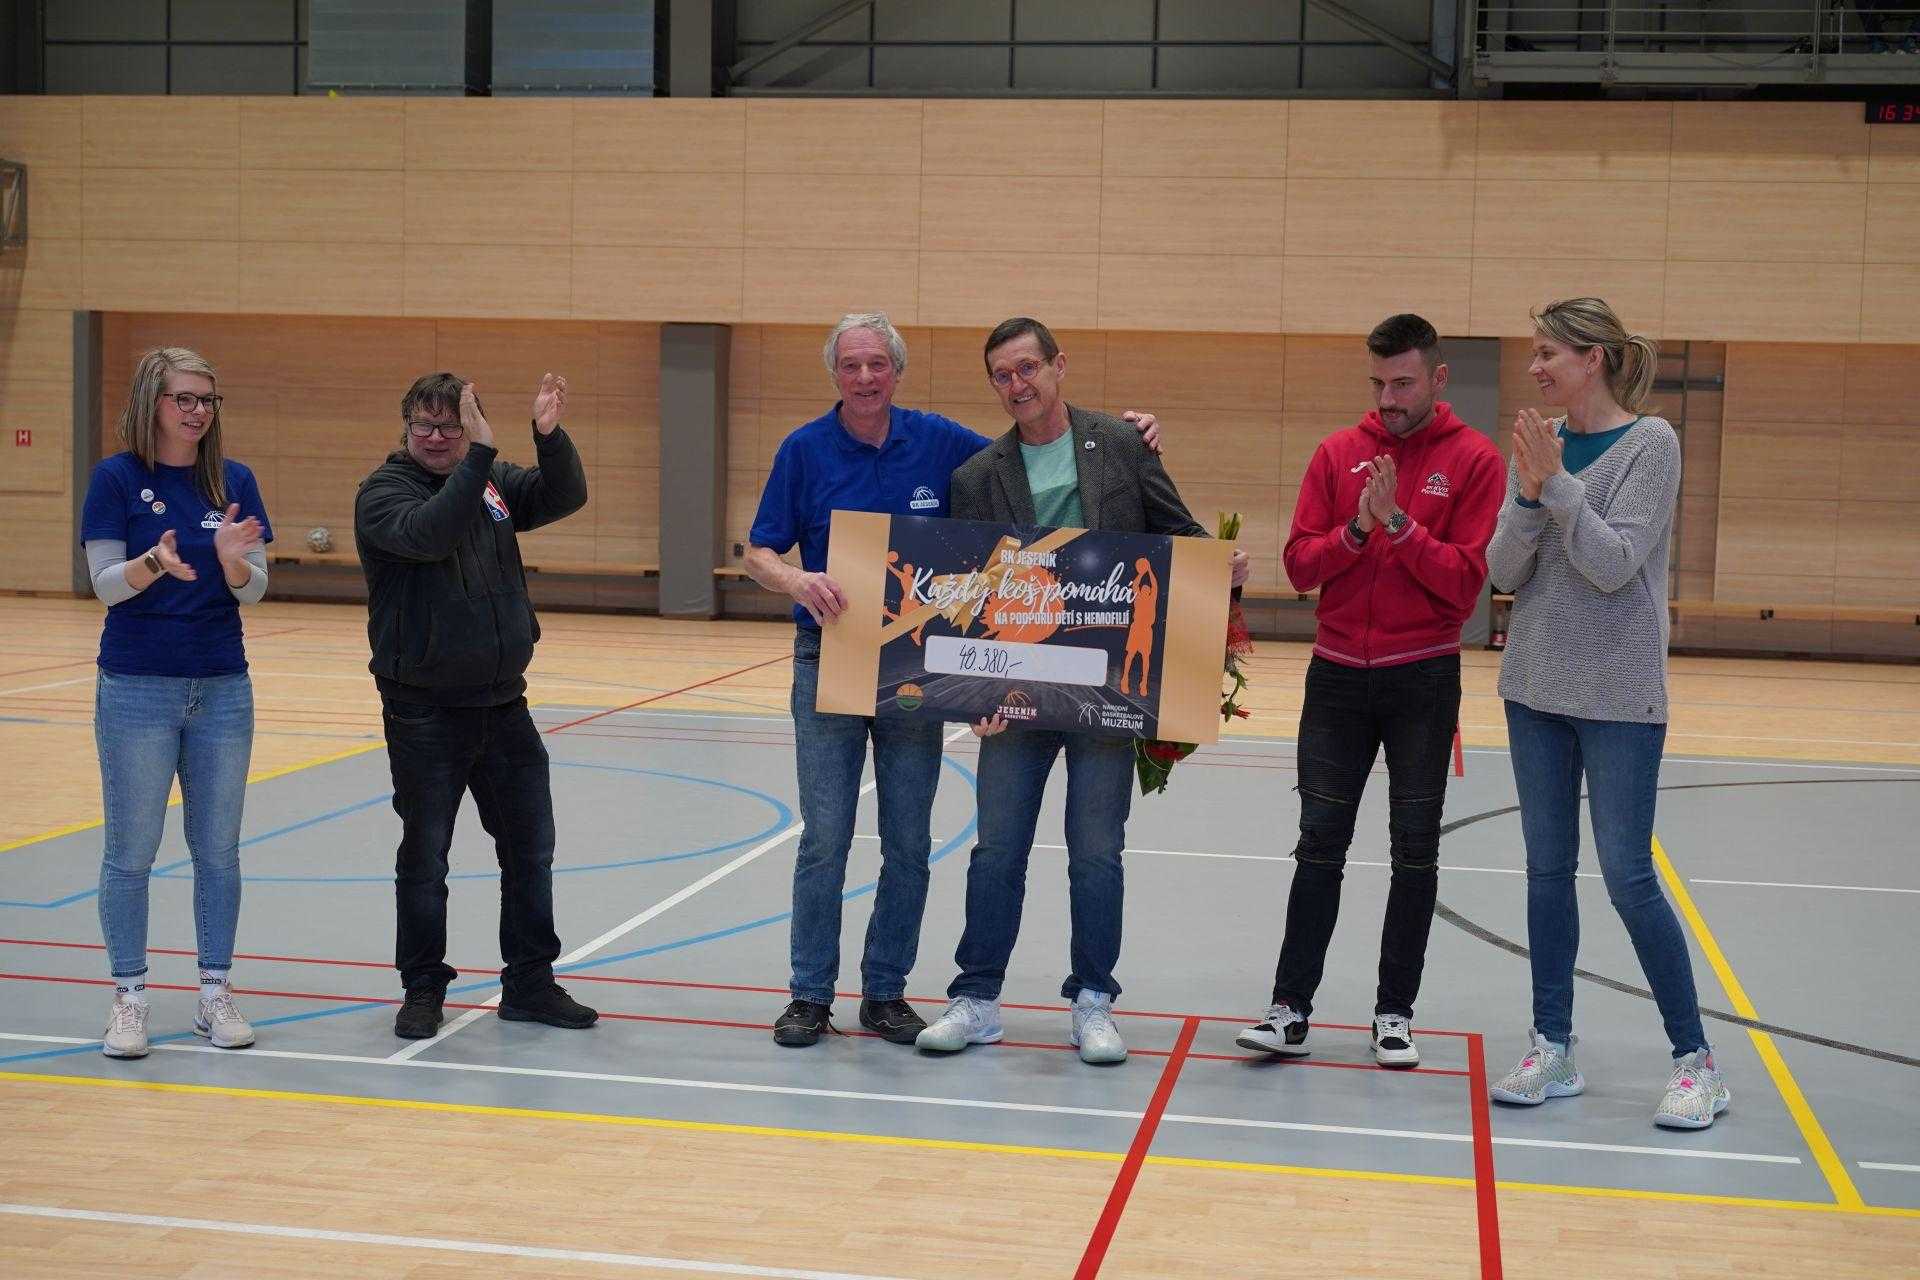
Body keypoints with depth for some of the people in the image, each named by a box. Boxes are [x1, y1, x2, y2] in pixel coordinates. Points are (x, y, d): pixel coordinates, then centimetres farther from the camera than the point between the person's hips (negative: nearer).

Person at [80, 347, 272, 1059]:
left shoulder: (234, 481, 4)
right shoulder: (117, 478, -4)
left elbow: (255, 590, 0)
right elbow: (105, 584, -9)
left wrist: (232, 557, -21)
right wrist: (154, 563, -28)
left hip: (223, 689, 3)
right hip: (137, 688, -3)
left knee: (218, 850, 8)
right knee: (131, 852, 3)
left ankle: (215, 993, 17)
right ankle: (128, 998, 12)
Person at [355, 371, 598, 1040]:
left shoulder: (492, 480, 9)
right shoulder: (383, 491, -7)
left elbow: (564, 496, 0)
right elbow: (430, 533, -27)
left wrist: (549, 435, -16)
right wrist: (480, 455, -31)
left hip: (502, 703, 5)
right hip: (423, 713, -5)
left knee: (530, 847, 10)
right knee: (424, 856, 5)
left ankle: (529, 983, 21)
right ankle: (423, 989, 18)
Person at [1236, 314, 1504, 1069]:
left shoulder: (1473, 460, -4)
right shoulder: (1339, 453, 5)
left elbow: (1466, 580, -11)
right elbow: (1299, 565, 0)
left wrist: (1400, 524, -20)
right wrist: (1356, 531, -16)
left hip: (1423, 679, -2)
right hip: (1338, 673, 2)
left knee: (1415, 850, 4)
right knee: (1319, 844, 4)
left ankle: (1396, 1013, 14)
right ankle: (1291, 1009, 8)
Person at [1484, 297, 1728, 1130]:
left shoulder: (1650, 443, -10)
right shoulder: (1537, 443, 4)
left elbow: (1615, 565, -17)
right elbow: (1502, 572, 0)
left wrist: (1558, 484, -22)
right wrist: (1528, 497, -15)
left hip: (1618, 694, -5)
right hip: (1537, 685, 6)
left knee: (1629, 877, -5)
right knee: (1547, 869, 8)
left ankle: (1696, 1060, 8)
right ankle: (1553, 1051, 16)